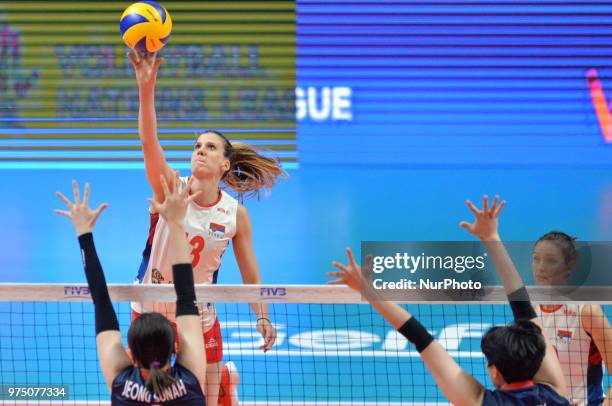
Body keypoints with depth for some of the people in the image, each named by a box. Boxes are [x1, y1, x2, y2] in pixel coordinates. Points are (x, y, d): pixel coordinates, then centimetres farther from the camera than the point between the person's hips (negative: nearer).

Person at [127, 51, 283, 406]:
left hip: (200, 319, 1)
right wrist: (147, 87, -43)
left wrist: (263, 317, -13)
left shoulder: (236, 213, -7)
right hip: (150, 312, -1)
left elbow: (251, 275, 1)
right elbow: (149, 142, -29)